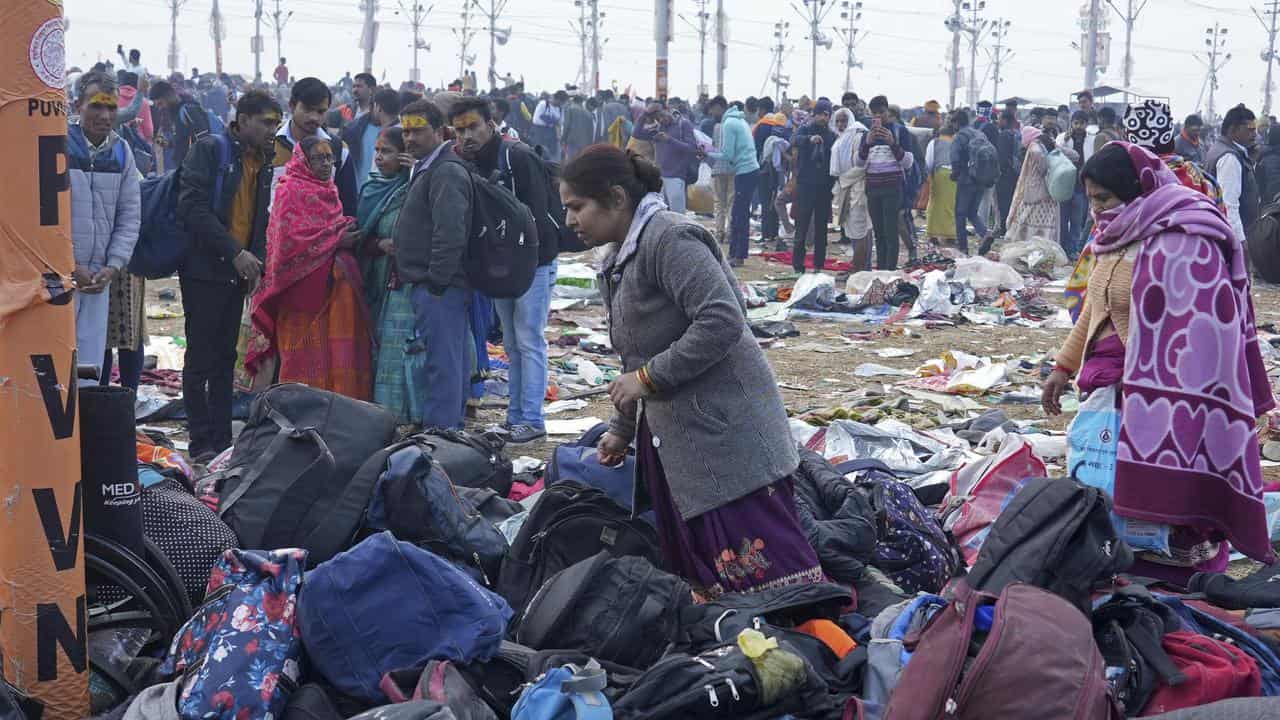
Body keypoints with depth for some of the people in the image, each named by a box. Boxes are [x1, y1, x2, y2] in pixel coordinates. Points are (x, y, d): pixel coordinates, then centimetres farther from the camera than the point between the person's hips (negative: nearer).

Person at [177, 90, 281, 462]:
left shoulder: (263, 163, 13)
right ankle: (202, 443, 1)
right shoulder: (209, 150, -9)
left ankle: (222, 439, 14)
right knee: (201, 359, -3)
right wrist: (236, 252, -21)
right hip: (204, 268, -7)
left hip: (237, 272, 7)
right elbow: (193, 207, -18)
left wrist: (256, 261, 3)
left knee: (226, 359, 10)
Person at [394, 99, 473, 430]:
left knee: (441, 364, -9)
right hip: (429, 285, 11)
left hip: (439, 289, -11)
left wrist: (436, 282, -21)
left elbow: (450, 233, -23)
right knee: (451, 364, 15)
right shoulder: (426, 169, 21)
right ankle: (452, 427, 23)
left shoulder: (447, 172, -14)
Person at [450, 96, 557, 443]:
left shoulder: (519, 158, -15)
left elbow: (535, 216, -20)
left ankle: (531, 419, -3)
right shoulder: (469, 165, 8)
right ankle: (516, 415, 18)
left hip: (532, 262, -8)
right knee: (512, 344, 12)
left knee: (529, 341, -6)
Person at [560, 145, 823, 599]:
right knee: (701, 574, 11)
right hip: (670, 438, 10)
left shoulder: (669, 238, -14)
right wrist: (622, 429, 27)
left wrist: (649, 378, -19)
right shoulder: (617, 259, 17)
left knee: (764, 565, -13)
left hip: (724, 429, -10)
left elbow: (722, 322, -25)